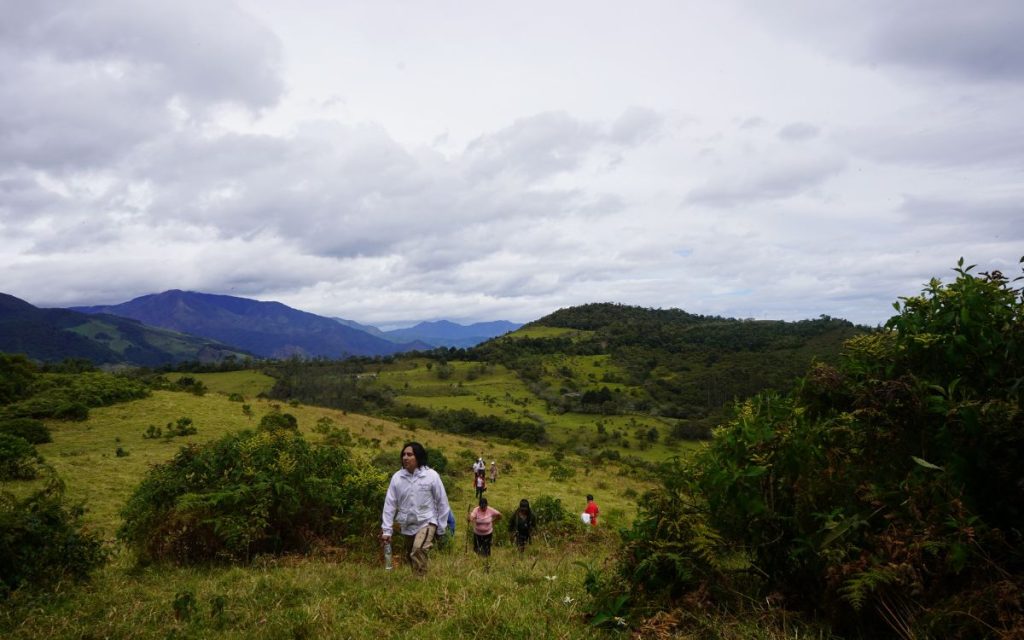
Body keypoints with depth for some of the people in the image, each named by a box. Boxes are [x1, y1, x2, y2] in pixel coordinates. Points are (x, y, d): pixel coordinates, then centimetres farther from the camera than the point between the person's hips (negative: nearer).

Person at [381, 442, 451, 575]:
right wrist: (386, 530, -7)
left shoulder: (431, 475, -14)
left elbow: (442, 502, -6)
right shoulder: (397, 477, -7)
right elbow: (390, 504, -4)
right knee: (411, 556, 18)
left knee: (418, 551, -28)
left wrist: (441, 528, -2)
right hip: (407, 525, 4)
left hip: (426, 522, -4)